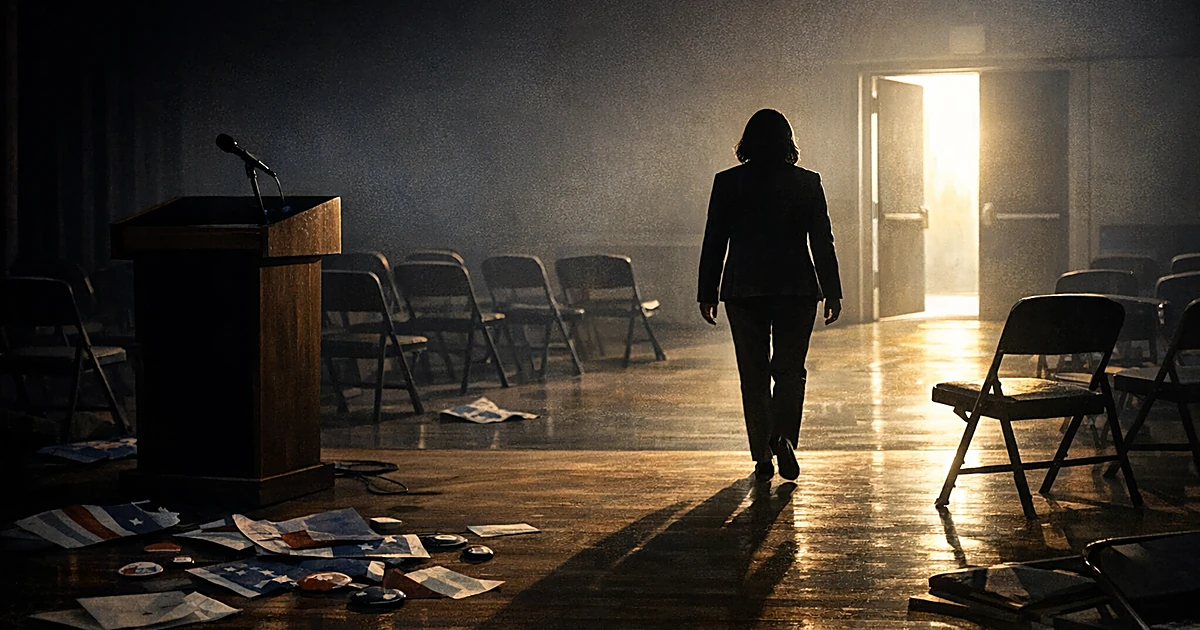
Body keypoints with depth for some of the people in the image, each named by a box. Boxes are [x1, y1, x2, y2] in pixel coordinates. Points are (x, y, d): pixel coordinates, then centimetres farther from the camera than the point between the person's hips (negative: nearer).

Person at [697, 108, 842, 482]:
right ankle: (783, 435, -15)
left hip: (743, 290, 0)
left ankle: (763, 458, 8)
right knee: (790, 369, 9)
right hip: (797, 289, 0)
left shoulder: (727, 183, 0)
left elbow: (714, 242, 1)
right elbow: (822, 242, 1)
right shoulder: (807, 183, 0)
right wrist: (832, 294, 6)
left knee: (754, 374, 9)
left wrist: (707, 295, 7)